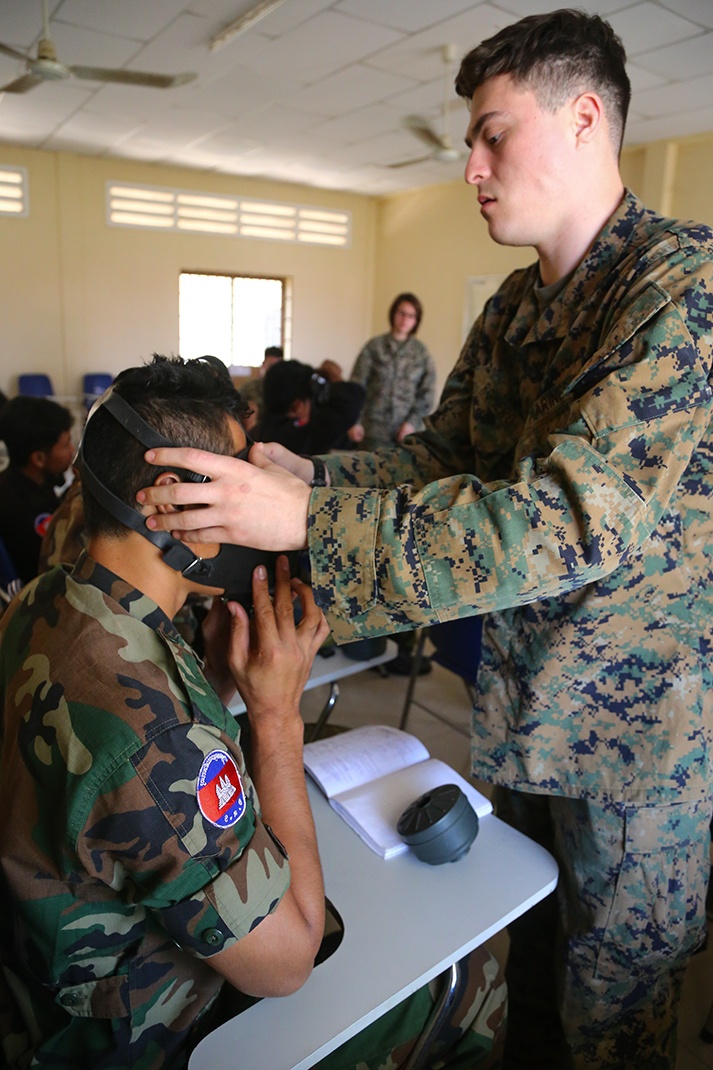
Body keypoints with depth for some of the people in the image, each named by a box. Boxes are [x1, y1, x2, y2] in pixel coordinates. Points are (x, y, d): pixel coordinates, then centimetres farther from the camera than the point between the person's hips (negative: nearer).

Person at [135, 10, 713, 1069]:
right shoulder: (511, 308, 6)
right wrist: (301, 473, -9)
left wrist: (309, 523, -32)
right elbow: (438, 456, 7)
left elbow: (577, 515, -32)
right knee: (530, 950, 29)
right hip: (523, 706, 7)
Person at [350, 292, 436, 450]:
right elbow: (356, 385, 1)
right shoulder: (374, 346, 3)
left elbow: (427, 393, 5)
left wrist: (413, 422, -6)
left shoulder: (421, 352, 6)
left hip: (407, 430, 1)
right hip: (375, 429, 0)